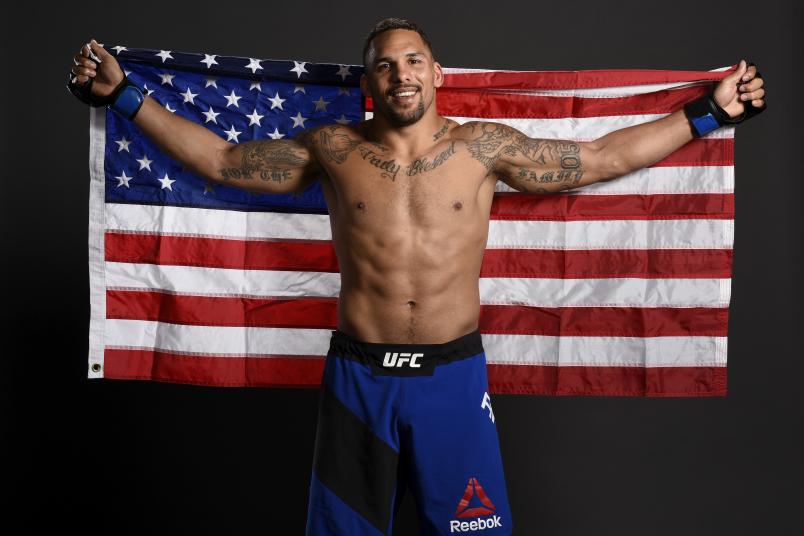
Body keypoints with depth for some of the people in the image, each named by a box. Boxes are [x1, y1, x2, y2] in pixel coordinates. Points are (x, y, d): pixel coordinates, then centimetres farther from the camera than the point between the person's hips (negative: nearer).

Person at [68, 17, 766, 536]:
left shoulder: (484, 147, 0)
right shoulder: (333, 149, 1)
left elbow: (604, 157, 6)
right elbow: (220, 159, 8)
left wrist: (709, 112, 6)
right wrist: (124, 95, 8)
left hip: (454, 372, 0)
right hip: (359, 375, 1)